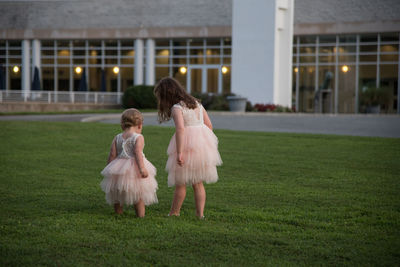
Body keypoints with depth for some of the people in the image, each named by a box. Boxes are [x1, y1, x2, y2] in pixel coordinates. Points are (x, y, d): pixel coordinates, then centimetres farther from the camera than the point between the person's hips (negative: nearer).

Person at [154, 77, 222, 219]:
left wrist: (179, 152, -27)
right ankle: (200, 214, 10)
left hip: (187, 144, -7)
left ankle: (174, 213, 15)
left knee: (180, 183, 5)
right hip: (203, 142, 7)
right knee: (198, 183, 13)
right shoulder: (197, 103, 14)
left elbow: (180, 128, -24)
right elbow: (209, 125, 13)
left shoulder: (177, 108, -9)